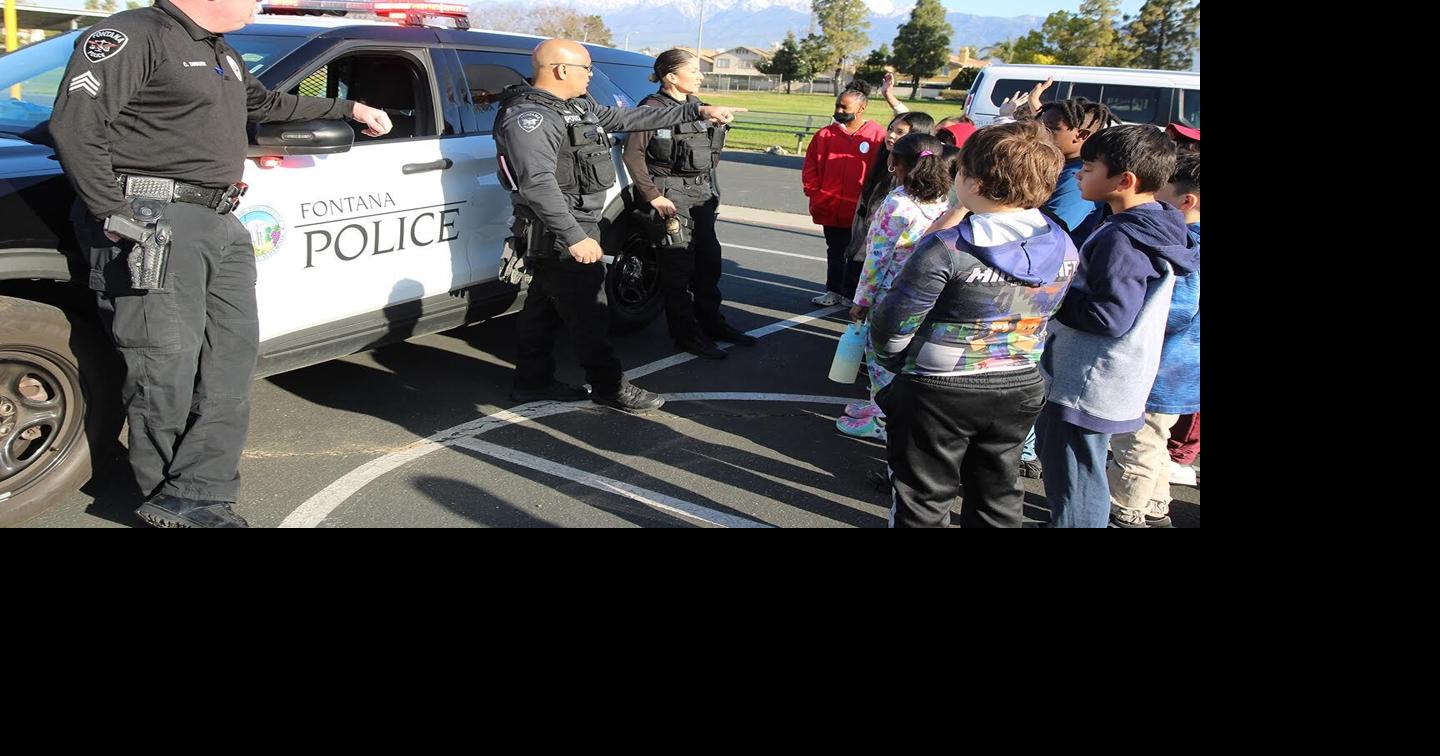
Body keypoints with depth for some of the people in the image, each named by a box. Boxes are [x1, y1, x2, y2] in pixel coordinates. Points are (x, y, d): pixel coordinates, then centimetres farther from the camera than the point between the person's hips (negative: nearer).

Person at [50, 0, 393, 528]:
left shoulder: (222, 53, 22)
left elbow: (268, 103, 40)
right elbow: (75, 124, -16)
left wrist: (349, 109, 44)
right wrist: (115, 214, -19)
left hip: (222, 225, 9)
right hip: (156, 224, -9)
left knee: (234, 352, 1)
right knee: (168, 365, -6)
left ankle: (194, 496, 3)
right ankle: (166, 492, 8)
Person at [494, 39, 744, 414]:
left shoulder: (578, 106, 13)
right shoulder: (529, 117, -18)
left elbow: (628, 117, 15)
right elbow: (539, 184, -26)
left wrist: (697, 111, 14)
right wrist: (574, 237, -31)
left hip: (574, 227, 10)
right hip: (557, 232, -10)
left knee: (544, 308, 15)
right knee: (588, 312, -3)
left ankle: (533, 382, 25)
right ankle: (609, 386, 7)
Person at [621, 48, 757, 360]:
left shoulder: (698, 106, 12)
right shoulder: (653, 109, -11)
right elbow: (633, 154, -15)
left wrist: (710, 189, 15)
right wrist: (654, 196, -18)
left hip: (702, 194, 8)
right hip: (671, 196, -8)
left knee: (708, 259, 13)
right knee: (678, 265, -3)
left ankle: (711, 323, 27)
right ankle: (686, 334, 5)